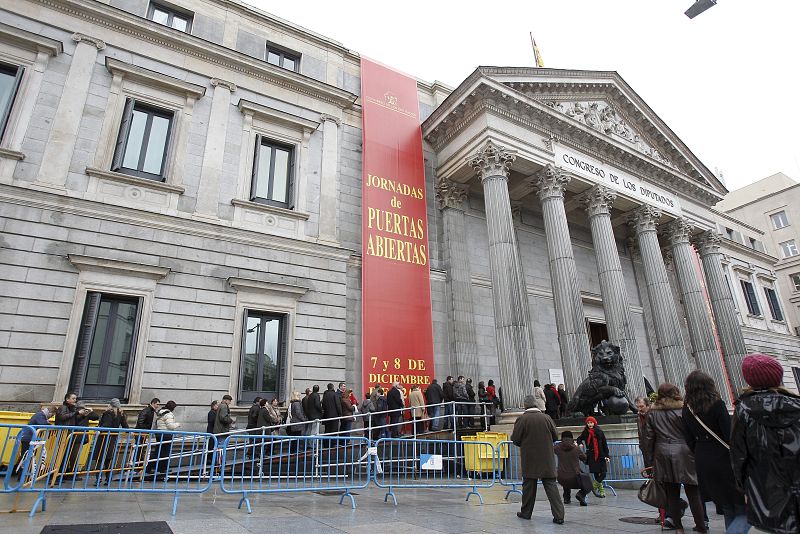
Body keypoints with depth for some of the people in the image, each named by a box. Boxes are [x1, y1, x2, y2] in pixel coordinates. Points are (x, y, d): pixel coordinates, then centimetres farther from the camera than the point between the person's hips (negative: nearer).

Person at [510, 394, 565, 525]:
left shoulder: (521, 419, -10)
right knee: (551, 485, 6)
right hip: (547, 460, 2)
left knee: (529, 486, 9)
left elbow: (515, 439, -8)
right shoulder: (547, 418, -1)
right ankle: (559, 515, 1)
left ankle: (526, 513, 21)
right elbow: (555, 437, 8)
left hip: (529, 459, -2)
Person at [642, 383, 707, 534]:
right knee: (692, 492, 6)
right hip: (683, 453, -2)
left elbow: (649, 437, 6)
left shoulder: (652, 413, 5)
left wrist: (651, 456, 13)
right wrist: (696, 453, 6)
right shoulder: (683, 410, -3)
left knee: (671, 493, 9)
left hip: (662, 455, 2)